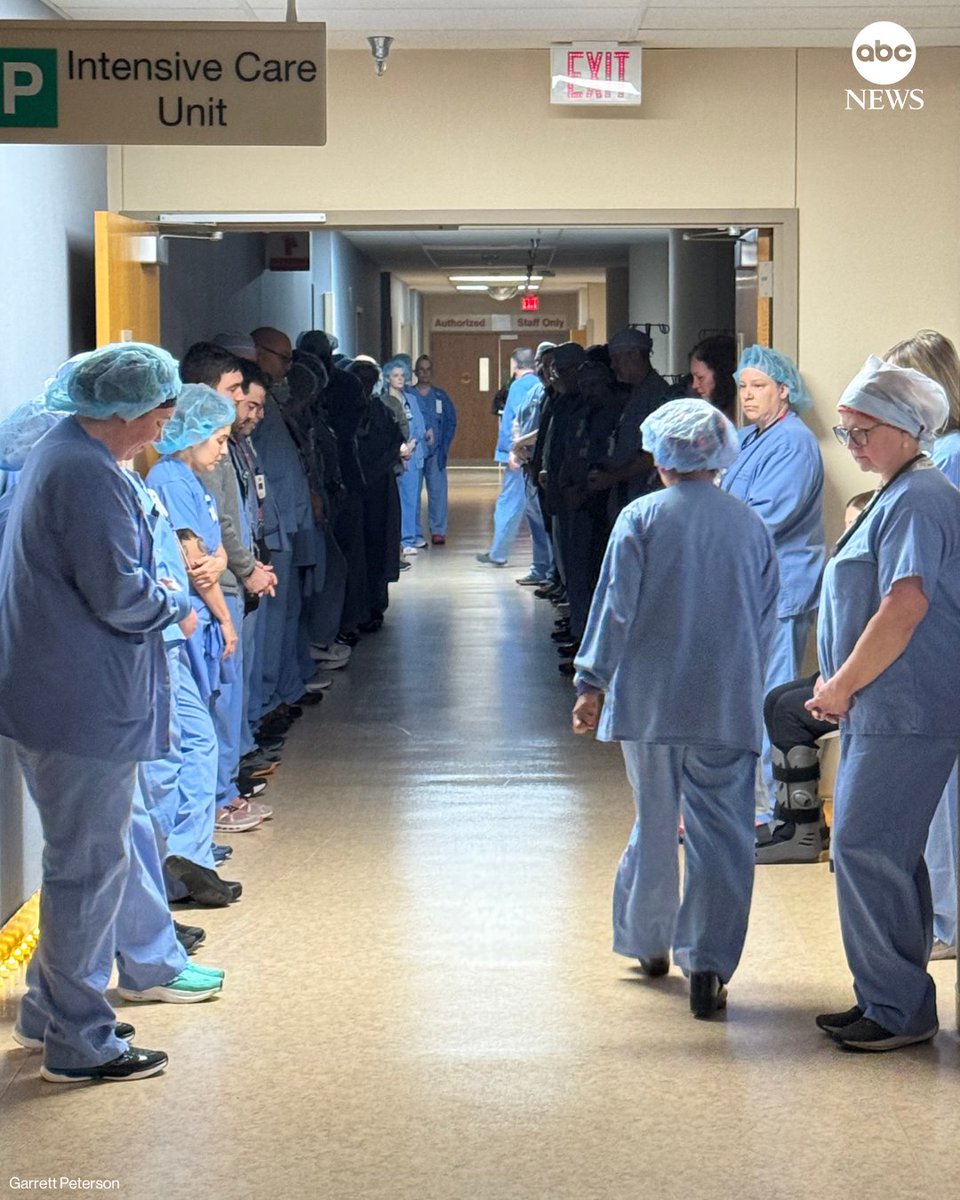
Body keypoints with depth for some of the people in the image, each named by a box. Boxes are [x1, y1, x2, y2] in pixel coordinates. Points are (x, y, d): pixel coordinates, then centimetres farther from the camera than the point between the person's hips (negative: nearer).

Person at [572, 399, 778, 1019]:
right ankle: (707, 965, -6)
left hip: (650, 699, 0)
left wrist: (593, 684, 2)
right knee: (722, 833, 0)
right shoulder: (752, 525, 5)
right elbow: (766, 620, 11)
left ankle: (649, 942, 29)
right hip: (729, 709, 1)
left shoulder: (641, 518, -4)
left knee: (654, 824, 15)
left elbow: (616, 608, -5)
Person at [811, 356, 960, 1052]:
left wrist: (840, 687, -15)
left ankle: (899, 1010, -1)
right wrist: (842, 687, 16)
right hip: (883, 710, 11)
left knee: (867, 850, -8)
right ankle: (889, 1001, 22)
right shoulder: (898, 496, 18)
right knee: (886, 855, 14)